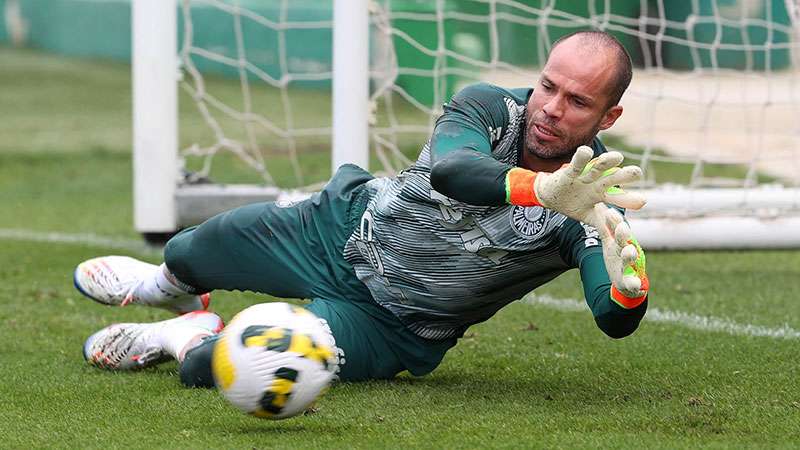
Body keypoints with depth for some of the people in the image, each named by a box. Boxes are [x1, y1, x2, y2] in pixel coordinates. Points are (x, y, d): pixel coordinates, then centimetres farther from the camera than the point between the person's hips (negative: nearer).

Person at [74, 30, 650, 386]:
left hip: (396, 328, -2)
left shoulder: (593, 203, -24)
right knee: (189, 253, 20)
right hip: (346, 227, 2)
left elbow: (615, 321, -37)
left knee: (210, 368, -19)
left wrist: (630, 289, -62)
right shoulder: (488, 108, -21)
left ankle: (186, 339, 18)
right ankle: (173, 289, 59)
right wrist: (541, 189, -63)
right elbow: (448, 171, -44)